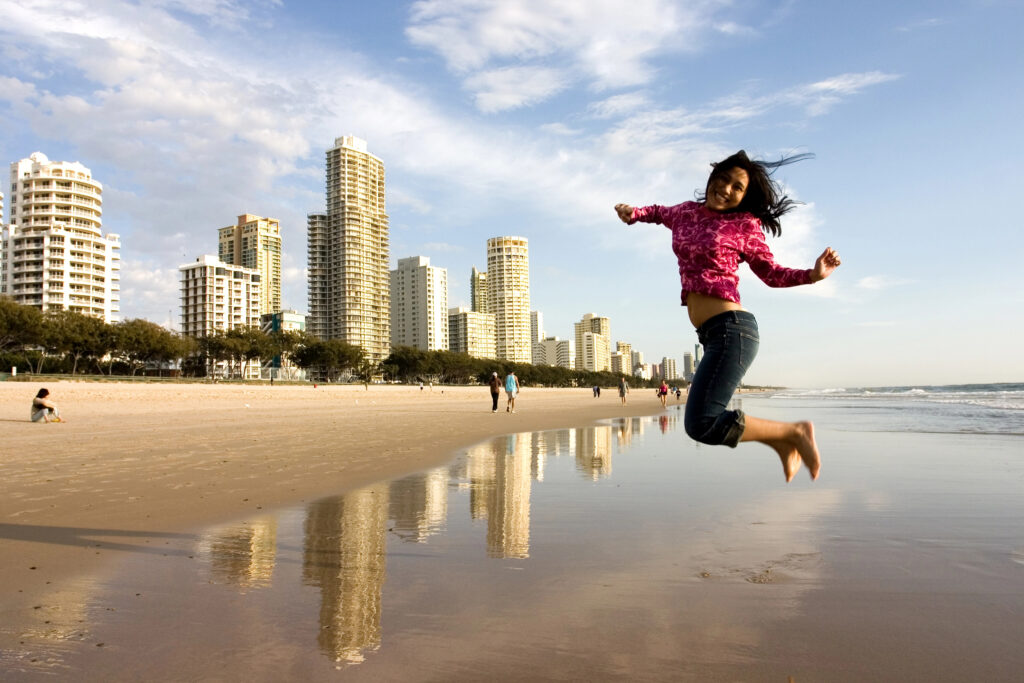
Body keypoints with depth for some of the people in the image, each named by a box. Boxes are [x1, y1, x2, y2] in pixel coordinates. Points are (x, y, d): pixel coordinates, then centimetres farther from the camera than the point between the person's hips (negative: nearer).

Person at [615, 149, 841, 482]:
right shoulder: (686, 212, 14)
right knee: (707, 420, 18)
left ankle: (794, 432, -3)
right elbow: (660, 213, 36)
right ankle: (783, 443, 32)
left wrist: (813, 274, -9)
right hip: (712, 335, 8)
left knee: (701, 424, -18)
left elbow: (772, 273, 7)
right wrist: (633, 213, 16)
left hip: (731, 329, -8)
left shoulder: (745, 224, -2)